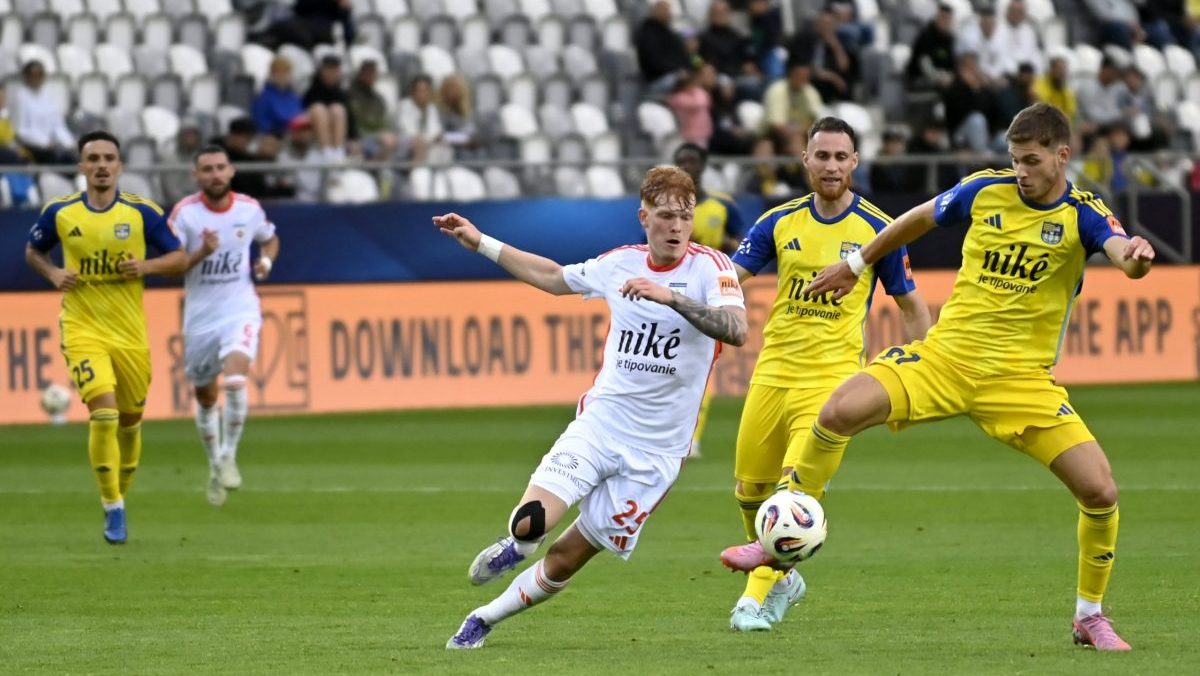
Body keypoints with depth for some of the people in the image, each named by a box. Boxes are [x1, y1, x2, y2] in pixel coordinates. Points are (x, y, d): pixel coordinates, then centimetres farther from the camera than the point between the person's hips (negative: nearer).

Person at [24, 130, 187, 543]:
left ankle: (120, 498, 35)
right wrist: (53, 274, -4)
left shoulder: (142, 212, -3)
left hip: (131, 334, 2)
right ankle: (113, 510, -11)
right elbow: (33, 251, 16)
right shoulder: (59, 213, -1)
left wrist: (146, 266, -17)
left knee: (129, 421, 12)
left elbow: (179, 259, 2)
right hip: (83, 330, -2)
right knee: (104, 413, -19)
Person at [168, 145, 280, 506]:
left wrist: (266, 260, -3)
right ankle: (215, 466, 34)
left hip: (240, 310, -1)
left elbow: (270, 239, 18)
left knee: (235, 380, -25)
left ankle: (229, 458, -11)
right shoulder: (184, 213, -10)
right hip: (199, 316, 1)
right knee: (206, 396, 13)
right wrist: (202, 253, -27)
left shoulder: (250, 209, -2)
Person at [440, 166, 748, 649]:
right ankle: (514, 548, 17)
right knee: (530, 522, -20)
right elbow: (553, 277, 23)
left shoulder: (710, 267, -10)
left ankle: (484, 619, 28)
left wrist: (670, 296, -37)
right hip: (598, 425, 2)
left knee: (565, 560, 4)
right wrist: (480, 243, 23)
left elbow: (737, 330, -28)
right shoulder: (619, 264, 4)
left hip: (654, 453, -2)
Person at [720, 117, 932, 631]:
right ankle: (781, 577, 34)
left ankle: (757, 596, -9)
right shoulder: (780, 222, 3)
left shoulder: (877, 229, -4)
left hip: (833, 373, -4)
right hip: (774, 370, 4)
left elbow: (911, 305, 5)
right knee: (749, 487, 10)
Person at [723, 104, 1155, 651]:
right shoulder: (985, 191, -1)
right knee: (840, 411, -22)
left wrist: (1135, 258, -55)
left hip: (1021, 377, -1)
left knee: (1100, 490, -14)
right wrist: (854, 264, 27)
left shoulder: (1083, 215, -8)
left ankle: (1089, 616, 12)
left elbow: (1121, 252, -30)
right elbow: (919, 220, 18)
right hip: (946, 354, 1)